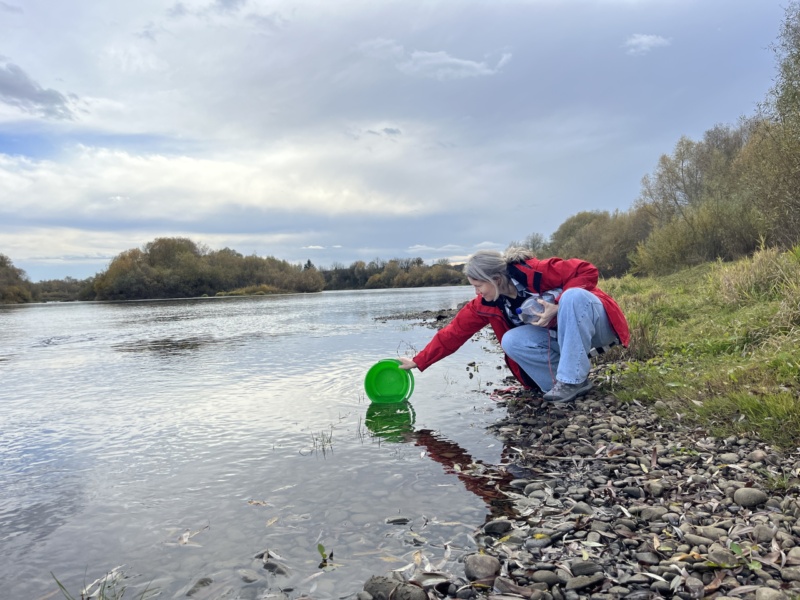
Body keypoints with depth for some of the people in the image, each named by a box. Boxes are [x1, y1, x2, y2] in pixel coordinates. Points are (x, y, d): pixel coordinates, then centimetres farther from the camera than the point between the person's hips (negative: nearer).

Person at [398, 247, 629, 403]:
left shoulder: (536, 272, -27)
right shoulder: (485, 305, -9)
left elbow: (587, 271, -26)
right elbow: (453, 333, -6)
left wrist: (558, 305, -34)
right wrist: (418, 362, -6)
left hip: (595, 323, -5)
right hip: (563, 338, 5)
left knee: (573, 296, -37)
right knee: (511, 341, -21)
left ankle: (572, 379, -29)